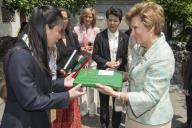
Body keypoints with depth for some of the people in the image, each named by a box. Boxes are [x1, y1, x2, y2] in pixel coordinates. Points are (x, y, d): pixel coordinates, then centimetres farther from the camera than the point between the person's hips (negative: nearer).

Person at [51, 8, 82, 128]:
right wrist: (60, 70, -25)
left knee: (72, 109, 15)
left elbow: (79, 53, 14)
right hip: (58, 78, -5)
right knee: (59, 110, 5)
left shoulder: (73, 36, 9)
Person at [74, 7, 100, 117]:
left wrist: (92, 49, -16)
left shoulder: (96, 30, -2)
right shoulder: (76, 29, -2)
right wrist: (82, 49, -14)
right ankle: (83, 109, 24)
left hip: (93, 61, 0)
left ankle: (92, 109, 24)